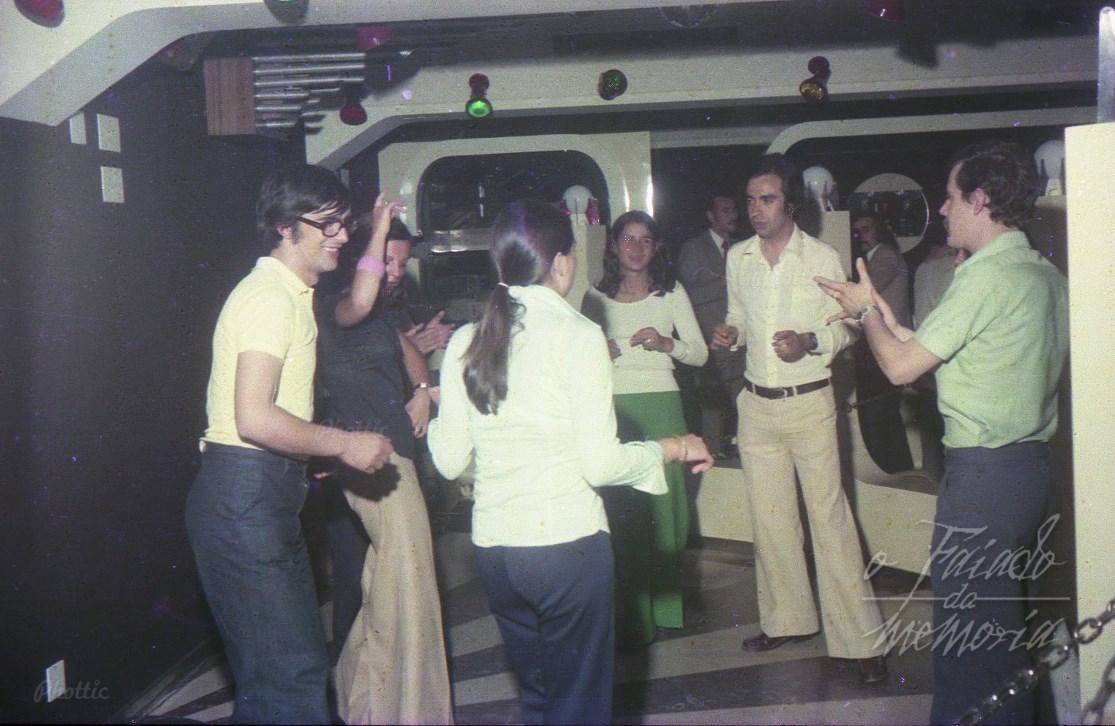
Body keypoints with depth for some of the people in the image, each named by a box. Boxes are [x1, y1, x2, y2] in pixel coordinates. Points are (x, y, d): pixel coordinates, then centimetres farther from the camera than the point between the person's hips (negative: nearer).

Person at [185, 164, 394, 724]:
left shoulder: (292, 294, 18)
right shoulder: (271, 297, -14)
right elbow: (253, 419, -24)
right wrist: (344, 445, -15)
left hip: (269, 497, 11)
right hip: (244, 498, -11)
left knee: (301, 664, 17)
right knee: (288, 677, -8)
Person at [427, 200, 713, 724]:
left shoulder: (465, 342, 3)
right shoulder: (577, 335, -10)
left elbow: (449, 461, 6)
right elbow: (601, 463, -14)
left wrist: (431, 413, 26)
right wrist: (674, 448, 4)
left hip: (492, 545, 5)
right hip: (567, 542, -5)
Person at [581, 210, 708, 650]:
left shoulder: (672, 293, 10)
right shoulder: (596, 298, 11)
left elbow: (700, 354, 8)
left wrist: (667, 343, -10)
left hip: (661, 404, 0)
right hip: (613, 407, 0)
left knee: (664, 502, 0)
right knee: (618, 510, -6)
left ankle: (666, 605, 15)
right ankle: (629, 618, 1)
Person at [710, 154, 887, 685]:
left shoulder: (822, 257, -4)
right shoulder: (737, 257, 7)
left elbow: (845, 326, 0)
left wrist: (810, 341, -20)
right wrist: (730, 333, -4)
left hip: (809, 402, -4)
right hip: (756, 403, 5)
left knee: (830, 518, -6)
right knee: (768, 518, 10)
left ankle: (860, 639, 2)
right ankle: (788, 618, 26)